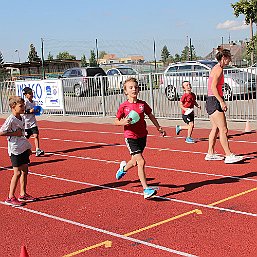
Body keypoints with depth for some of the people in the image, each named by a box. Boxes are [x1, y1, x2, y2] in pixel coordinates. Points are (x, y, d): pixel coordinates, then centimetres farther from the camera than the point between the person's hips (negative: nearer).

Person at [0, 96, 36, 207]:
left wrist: (28, 147, 20)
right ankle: (10, 197, 4)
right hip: (15, 150, -8)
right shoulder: (10, 120, -15)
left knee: (25, 171, 11)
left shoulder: (22, 118, 11)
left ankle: (23, 195, 22)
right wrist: (14, 133, -19)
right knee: (17, 173, -5)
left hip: (24, 148, 8)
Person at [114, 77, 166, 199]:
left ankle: (124, 167, 54)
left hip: (142, 136, 5)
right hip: (130, 137, -5)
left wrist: (159, 128, 14)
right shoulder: (123, 106, -8)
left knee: (135, 162, 18)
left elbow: (151, 116, 15)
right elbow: (116, 121, 1)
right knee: (141, 162, -15)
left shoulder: (143, 104, 1)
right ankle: (146, 189, -11)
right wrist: (123, 122, -20)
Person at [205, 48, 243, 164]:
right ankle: (229, 155, -10)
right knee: (223, 130, -10)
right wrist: (221, 102, -23)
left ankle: (210, 153, 19)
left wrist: (221, 102, 21)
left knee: (215, 129, 14)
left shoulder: (216, 68, 17)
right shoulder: (219, 69, -13)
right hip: (214, 101, -10)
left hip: (212, 101, 10)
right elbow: (213, 87, -21)